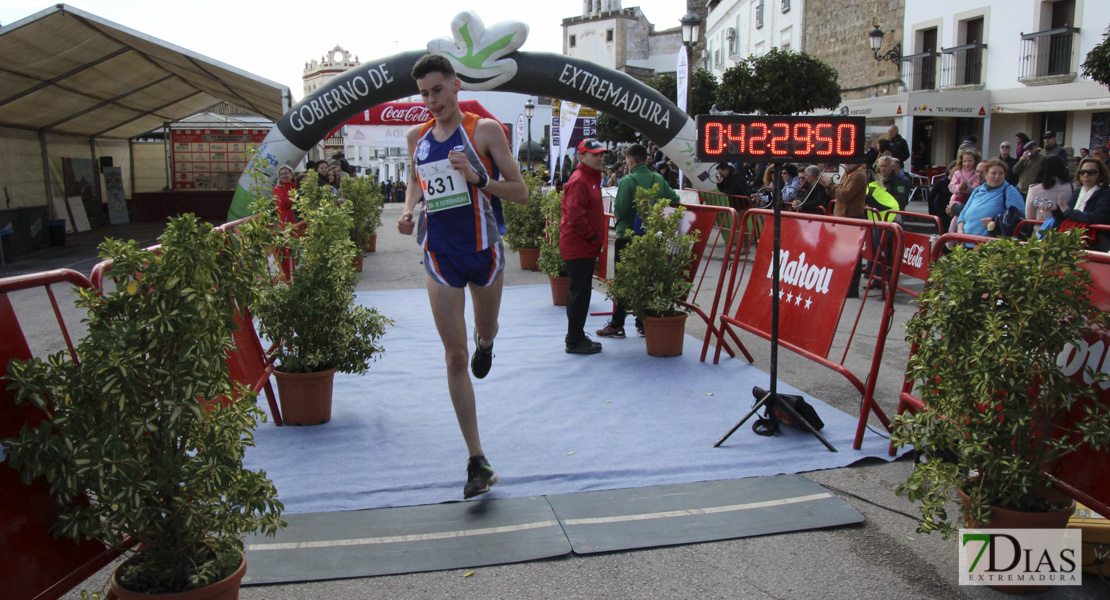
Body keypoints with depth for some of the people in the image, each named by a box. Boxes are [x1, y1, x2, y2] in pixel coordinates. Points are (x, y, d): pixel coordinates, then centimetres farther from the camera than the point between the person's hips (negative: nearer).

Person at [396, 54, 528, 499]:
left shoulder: (485, 130, -6)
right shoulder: (416, 137, 6)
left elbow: (520, 192, -7)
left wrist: (477, 178, -23)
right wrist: (409, 209, 2)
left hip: (483, 249, -2)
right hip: (440, 255, 2)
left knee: (486, 330, 21)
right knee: (454, 357, -2)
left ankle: (484, 343, 65)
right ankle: (478, 463, 4)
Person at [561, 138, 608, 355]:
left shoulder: (591, 178, 18)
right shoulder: (578, 181, -16)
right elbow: (575, 215, -23)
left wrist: (597, 237, 14)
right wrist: (593, 237, -16)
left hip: (586, 247, 10)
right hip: (579, 247, -10)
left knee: (579, 292, 16)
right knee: (580, 292, -6)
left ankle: (575, 336, 25)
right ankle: (575, 341, 1)